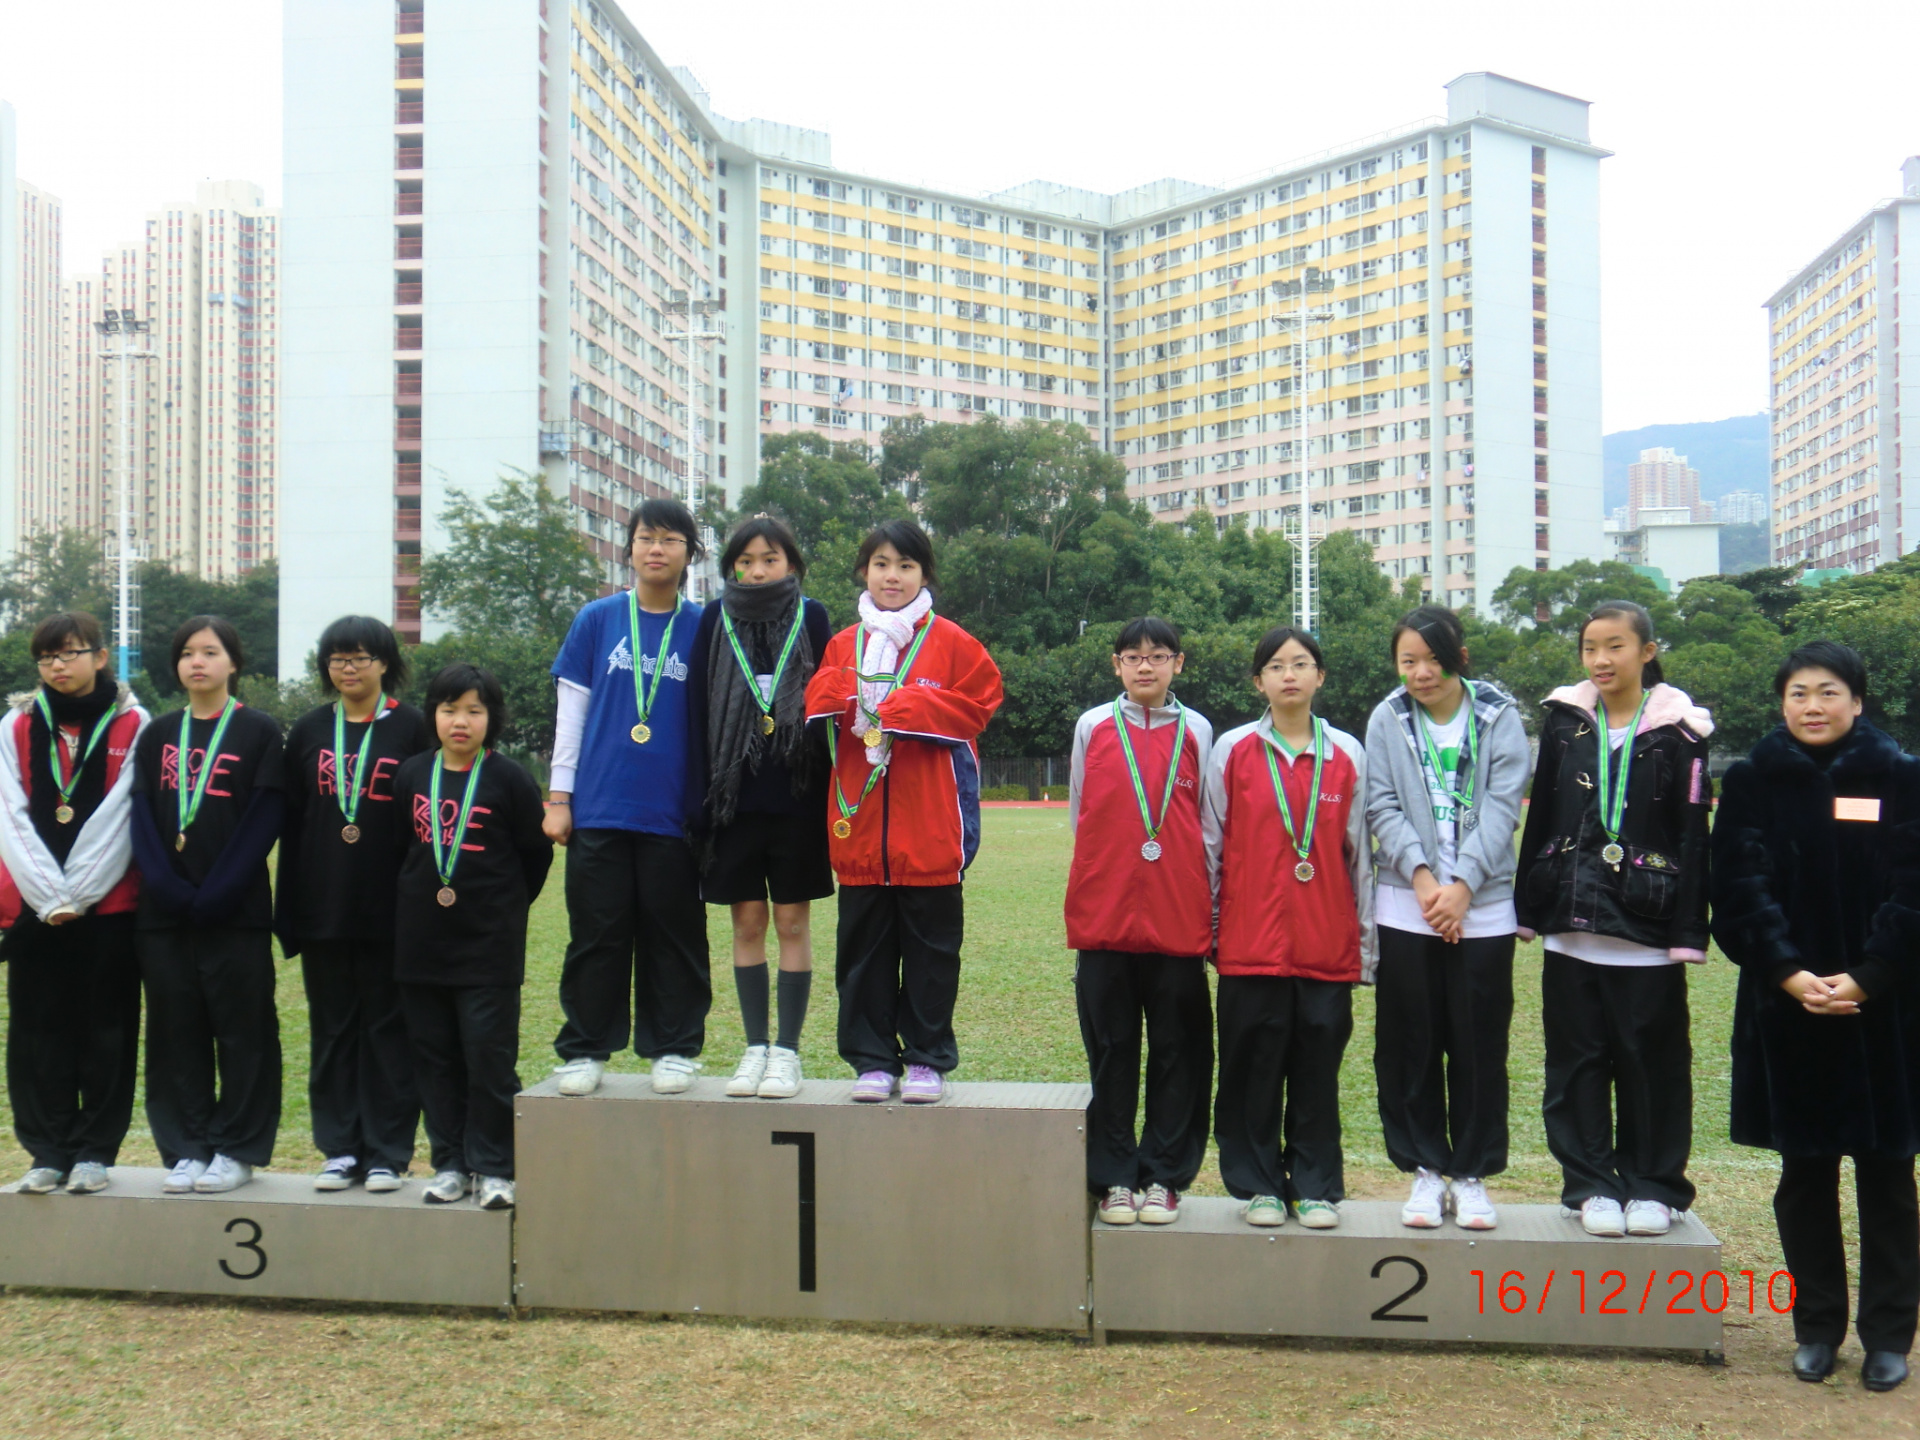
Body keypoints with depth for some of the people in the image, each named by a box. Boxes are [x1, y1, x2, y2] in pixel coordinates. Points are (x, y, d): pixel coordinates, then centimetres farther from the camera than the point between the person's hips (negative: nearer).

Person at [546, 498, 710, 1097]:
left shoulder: (704, 628, 5)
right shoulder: (596, 620, 7)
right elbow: (571, 711, 8)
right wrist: (559, 795, 3)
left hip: (674, 813, 0)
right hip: (599, 807, 1)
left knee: (674, 935, 5)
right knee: (596, 933, 5)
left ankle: (673, 1049, 15)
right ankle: (585, 1049, 15)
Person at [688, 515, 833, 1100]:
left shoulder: (811, 618, 4)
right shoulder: (714, 622, 6)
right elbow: (699, 711, 5)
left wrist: (825, 789, -3)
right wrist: (704, 792, -1)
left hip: (796, 798, -1)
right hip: (735, 797, 1)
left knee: (792, 924, 3)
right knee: (747, 924, 7)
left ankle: (787, 1050, 10)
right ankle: (755, 1047, 16)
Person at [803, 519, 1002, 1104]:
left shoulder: (951, 642, 2)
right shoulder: (843, 645, 13)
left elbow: (979, 701, -4)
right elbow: (817, 703, 10)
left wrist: (904, 709, -12)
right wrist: (850, 701, -12)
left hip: (929, 827, -3)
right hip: (860, 823, 3)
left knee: (930, 947, 3)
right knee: (864, 947, 7)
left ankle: (927, 1058, 14)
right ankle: (872, 1059, 16)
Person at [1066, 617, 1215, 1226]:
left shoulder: (1196, 732, 7)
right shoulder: (1093, 726, 7)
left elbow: (1209, 826, 8)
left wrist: (1211, 913, 3)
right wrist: (1110, 868, 9)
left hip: (1179, 917, 0)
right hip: (1104, 914, 0)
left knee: (1178, 1050, 4)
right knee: (1111, 1050, 5)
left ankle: (1163, 1177, 15)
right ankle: (1114, 1178, 14)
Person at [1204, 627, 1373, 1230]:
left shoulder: (1347, 755, 8)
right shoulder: (1233, 751, 4)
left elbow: (1359, 852, 9)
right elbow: (1212, 845, 7)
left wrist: (1366, 941, 8)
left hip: (1328, 942, 1)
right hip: (1251, 942, -1)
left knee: (1318, 1069, 5)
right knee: (1253, 1066, 3)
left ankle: (1316, 1187, 17)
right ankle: (1259, 1185, 15)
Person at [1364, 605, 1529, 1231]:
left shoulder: (1498, 716, 1)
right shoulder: (1387, 719, 5)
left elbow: (1502, 807, -5)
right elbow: (1383, 806, -1)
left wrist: (1462, 884, -15)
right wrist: (1422, 877, -15)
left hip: (1483, 906, -1)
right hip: (1405, 908, 1)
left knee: (1479, 1045, 5)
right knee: (1409, 1045, 4)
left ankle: (1470, 1173, 17)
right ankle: (1425, 1171, 16)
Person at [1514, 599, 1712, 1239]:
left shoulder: (1676, 731, -1)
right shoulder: (1565, 721, 7)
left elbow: (1692, 839, -2)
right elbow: (1540, 819, 9)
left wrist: (1688, 932, -7)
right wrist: (1528, 910, 6)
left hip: (1646, 928, -3)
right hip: (1571, 925, 3)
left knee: (1651, 1060, 4)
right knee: (1577, 1060, 7)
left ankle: (1653, 1186, 18)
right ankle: (1592, 1185, 17)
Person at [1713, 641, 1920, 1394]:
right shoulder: (1752, 781, 2)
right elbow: (1742, 887, -5)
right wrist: (1789, 973, -17)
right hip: (1786, 1006, 1)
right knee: (1804, 1175, 9)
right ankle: (1816, 1328, 21)